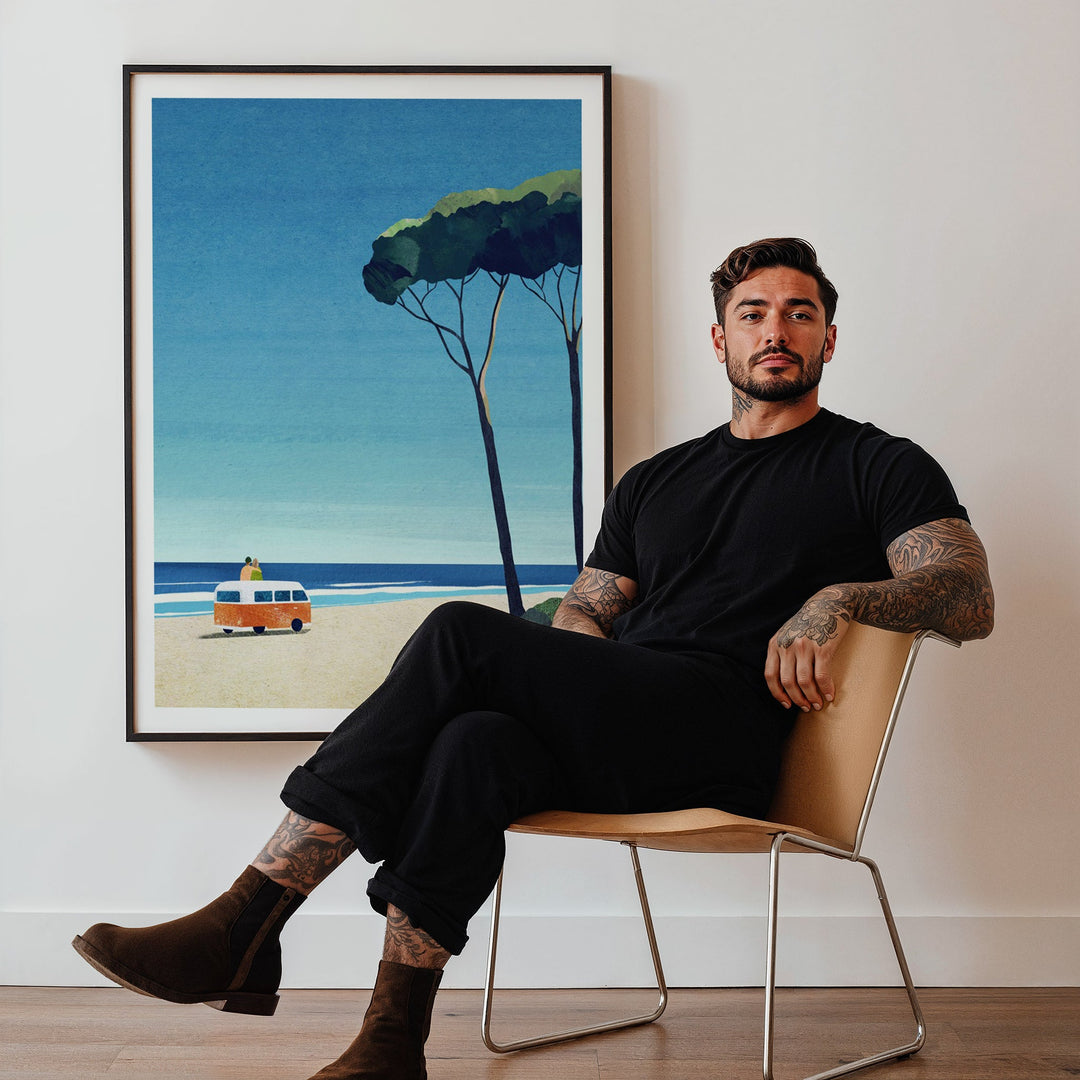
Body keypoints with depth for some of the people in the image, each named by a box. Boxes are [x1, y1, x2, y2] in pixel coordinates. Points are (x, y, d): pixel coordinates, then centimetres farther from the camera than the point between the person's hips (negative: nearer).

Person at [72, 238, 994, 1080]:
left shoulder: (877, 465, 14)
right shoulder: (656, 480, 28)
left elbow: (971, 600, 1)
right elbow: (581, 615, 26)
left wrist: (837, 599, -17)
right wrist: (579, 688, 2)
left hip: (725, 734, -5)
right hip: (610, 734, 5)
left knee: (462, 635, -26)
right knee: (474, 744, -31)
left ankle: (245, 925, -25)